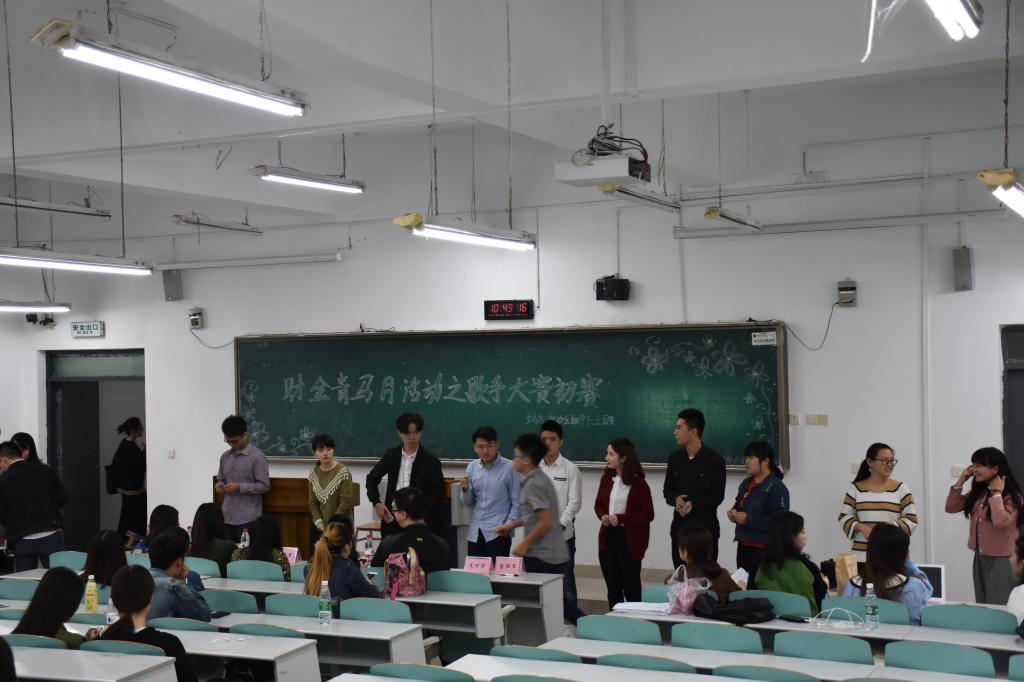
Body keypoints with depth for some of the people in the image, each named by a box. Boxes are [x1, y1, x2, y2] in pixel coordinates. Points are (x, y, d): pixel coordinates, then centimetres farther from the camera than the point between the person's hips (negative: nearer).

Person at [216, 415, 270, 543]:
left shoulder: (257, 457, -8)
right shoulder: (225, 457, 12)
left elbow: (264, 486, -11)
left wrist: (240, 487, -19)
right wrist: (220, 486, -1)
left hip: (248, 519, -6)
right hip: (227, 517, 6)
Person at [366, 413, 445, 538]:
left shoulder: (430, 460, -2)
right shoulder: (392, 455, 7)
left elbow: (438, 492, -2)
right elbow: (372, 478, 18)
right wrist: (376, 502, 5)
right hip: (392, 519, 3)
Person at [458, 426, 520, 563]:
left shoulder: (509, 468, -6)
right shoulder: (472, 467, 7)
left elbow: (516, 502, -1)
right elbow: (468, 503, 13)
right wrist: (465, 489, -7)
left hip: (498, 532, -4)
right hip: (475, 532, 4)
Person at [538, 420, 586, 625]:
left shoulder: (570, 469, -1)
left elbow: (574, 502, -5)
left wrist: (559, 526, -13)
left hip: (562, 534, -3)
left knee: (565, 579, 0)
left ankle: (572, 620, 9)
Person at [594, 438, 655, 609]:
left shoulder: (638, 484, -12)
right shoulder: (606, 479, 4)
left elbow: (648, 515, -11)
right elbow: (598, 504, 15)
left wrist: (621, 518, -20)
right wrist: (602, 516, -7)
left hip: (630, 539, -5)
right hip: (608, 537, 5)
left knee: (630, 586, 5)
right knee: (612, 585, 12)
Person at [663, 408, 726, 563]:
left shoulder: (715, 460, -7)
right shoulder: (674, 458, 8)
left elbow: (718, 496, -8)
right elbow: (667, 491, 12)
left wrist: (694, 504, -23)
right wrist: (676, 499, -12)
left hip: (706, 528, -4)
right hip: (679, 526, 5)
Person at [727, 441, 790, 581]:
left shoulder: (777, 488, -15)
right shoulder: (746, 483, 13)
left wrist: (748, 519, -21)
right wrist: (733, 513, 3)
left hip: (764, 550, -8)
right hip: (743, 546, 8)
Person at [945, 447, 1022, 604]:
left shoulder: (1011, 496, -14)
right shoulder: (977, 493, 7)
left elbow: (1001, 521, -30)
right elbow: (950, 507, 8)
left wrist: (996, 493, -22)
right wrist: (960, 481, 1)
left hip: (1001, 559, -7)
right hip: (979, 558, 7)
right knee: (981, 607, 14)